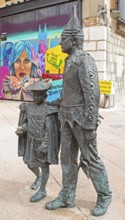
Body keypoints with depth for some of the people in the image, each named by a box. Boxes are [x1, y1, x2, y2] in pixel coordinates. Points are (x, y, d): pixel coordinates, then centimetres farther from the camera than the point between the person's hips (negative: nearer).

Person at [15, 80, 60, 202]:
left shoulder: (49, 110, -12)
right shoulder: (28, 107, 4)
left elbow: (49, 129, -15)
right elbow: (26, 123, 4)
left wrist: (44, 145, -19)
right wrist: (21, 129, -18)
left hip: (44, 142, -5)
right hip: (31, 141, 6)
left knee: (44, 165, 5)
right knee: (30, 164, 17)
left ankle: (42, 190, 20)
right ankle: (38, 177, 48)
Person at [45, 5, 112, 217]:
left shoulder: (85, 61, -16)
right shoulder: (70, 62, 14)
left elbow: (92, 94, -22)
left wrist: (90, 125, -23)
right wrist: (58, 102, 21)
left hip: (81, 118, -9)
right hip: (68, 117, 9)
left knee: (90, 159, 1)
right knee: (67, 157, 11)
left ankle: (104, 196, 20)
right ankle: (67, 197, 22)